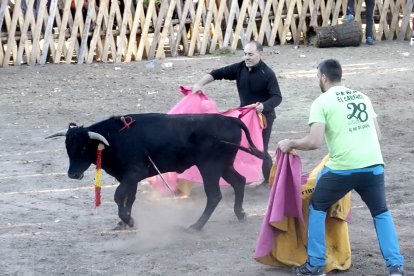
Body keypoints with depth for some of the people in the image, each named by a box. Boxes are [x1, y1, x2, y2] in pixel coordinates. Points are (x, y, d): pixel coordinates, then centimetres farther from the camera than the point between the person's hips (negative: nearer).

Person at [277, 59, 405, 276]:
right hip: (374, 165, 5)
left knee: (317, 208, 17)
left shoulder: (322, 102, -1)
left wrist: (290, 144, 6)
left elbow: (314, 142, -11)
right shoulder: (362, 97, 17)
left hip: (342, 168, -4)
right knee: (381, 212, 22)